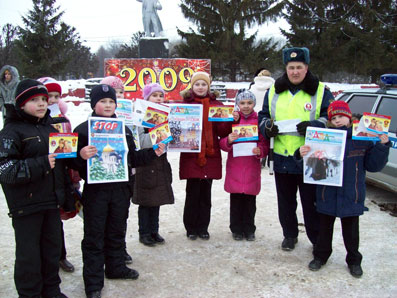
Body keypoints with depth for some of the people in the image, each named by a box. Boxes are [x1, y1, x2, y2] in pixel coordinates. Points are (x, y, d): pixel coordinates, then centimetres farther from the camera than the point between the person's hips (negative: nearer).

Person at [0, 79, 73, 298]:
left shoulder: (49, 128, 13)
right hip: (26, 205, -7)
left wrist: (68, 194, 21)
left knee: (52, 247, 16)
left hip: (52, 202, 7)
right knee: (29, 254, 2)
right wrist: (41, 164, -24)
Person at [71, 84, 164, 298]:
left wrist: (152, 153, 5)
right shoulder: (83, 129, -5)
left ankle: (116, 267, 36)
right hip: (95, 190, -4)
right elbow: (73, 162, -9)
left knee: (117, 232, 18)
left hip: (120, 189, 5)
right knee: (94, 236, 3)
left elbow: (133, 158, 15)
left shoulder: (123, 129, 10)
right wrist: (81, 157, -30)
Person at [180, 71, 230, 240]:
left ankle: (203, 228, 21)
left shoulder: (217, 105, 9)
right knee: (192, 193, 1)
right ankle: (191, 228, 16)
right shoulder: (185, 104, 4)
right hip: (191, 156, -2)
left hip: (210, 155, 2)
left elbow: (222, 132, 4)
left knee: (206, 193, 9)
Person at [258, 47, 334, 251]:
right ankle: (290, 235, 34)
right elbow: (263, 116, 16)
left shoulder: (321, 91, 0)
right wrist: (267, 127, -6)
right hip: (281, 157, 4)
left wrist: (313, 125, -20)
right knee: (285, 201, 16)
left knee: (311, 202, 4)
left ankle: (317, 240, 20)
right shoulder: (274, 91, 10)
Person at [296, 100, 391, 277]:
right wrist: (302, 154, -23)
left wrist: (382, 146, -13)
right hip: (327, 194, 1)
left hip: (351, 195, 0)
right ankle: (321, 256, 36)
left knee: (351, 230, 15)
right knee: (324, 227, 17)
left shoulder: (363, 138, -5)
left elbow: (373, 165, -3)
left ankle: (354, 261, 34)